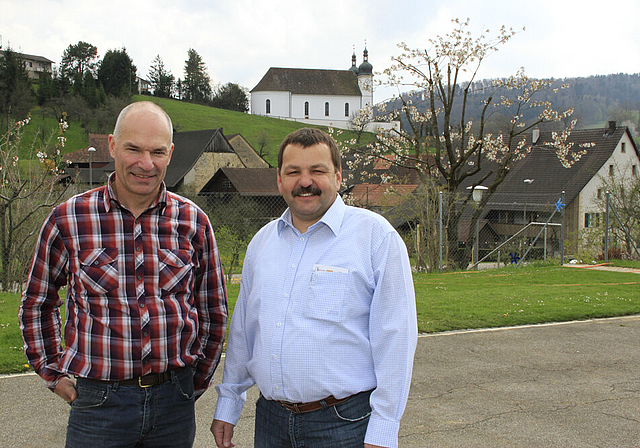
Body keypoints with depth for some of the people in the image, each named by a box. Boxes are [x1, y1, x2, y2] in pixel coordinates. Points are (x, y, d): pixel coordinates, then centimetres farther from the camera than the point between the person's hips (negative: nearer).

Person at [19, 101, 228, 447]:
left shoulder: (193, 221, 0)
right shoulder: (68, 220, -4)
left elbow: (213, 312, 11)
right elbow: (36, 304, 10)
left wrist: (196, 381, 11)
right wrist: (53, 373, 8)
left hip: (174, 404, 2)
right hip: (98, 402, -1)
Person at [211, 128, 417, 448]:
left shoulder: (376, 235, -8)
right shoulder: (262, 241, 10)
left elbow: (395, 338, -11)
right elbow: (243, 327, 18)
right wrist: (228, 404, 16)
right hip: (270, 419, 5)